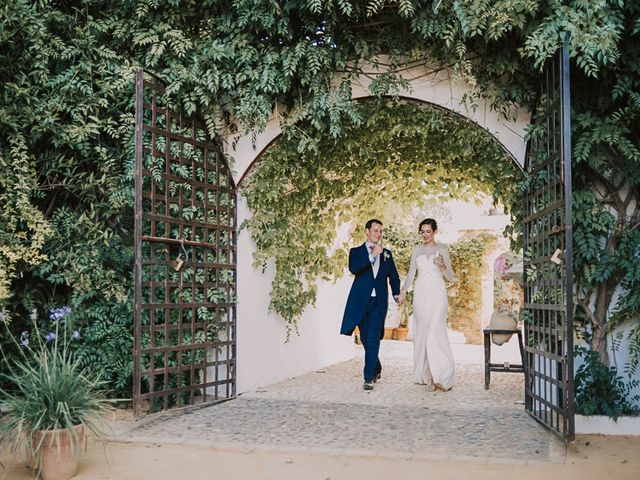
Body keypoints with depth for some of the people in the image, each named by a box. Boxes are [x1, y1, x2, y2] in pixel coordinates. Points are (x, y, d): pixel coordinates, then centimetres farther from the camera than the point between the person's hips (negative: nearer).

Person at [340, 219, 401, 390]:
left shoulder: (386, 253, 13)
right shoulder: (356, 252, 6)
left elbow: (394, 276, 19)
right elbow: (353, 268, -14)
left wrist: (396, 293, 2)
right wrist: (372, 255, -21)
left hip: (379, 302, 0)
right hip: (361, 302, 0)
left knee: (373, 338, -12)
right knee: (365, 338, 9)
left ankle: (369, 377, -12)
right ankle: (376, 369, 32)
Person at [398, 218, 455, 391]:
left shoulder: (442, 250, 5)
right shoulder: (417, 250, 12)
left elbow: (450, 277, 5)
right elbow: (411, 273, 11)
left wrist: (443, 266, -15)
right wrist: (403, 291, -3)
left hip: (437, 294, -3)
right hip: (421, 294, 3)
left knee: (436, 331, -14)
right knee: (422, 333, 2)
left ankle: (441, 375, -12)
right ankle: (426, 375, 9)